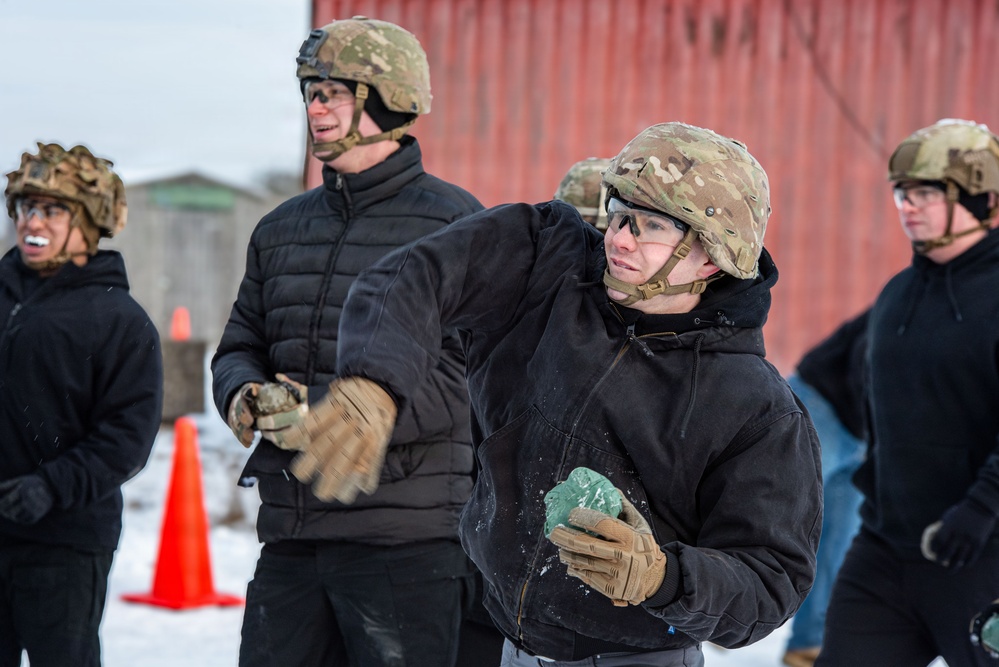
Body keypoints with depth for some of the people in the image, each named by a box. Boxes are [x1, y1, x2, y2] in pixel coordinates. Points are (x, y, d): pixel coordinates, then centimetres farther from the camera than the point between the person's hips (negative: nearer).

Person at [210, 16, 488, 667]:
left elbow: (471, 380, -14)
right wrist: (243, 393, -4)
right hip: (291, 538, 6)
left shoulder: (454, 223, -5)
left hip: (406, 541, -6)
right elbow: (241, 344, 21)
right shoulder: (283, 228, 17)